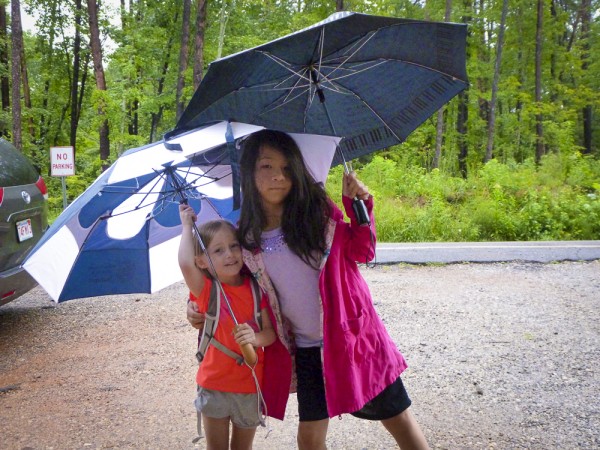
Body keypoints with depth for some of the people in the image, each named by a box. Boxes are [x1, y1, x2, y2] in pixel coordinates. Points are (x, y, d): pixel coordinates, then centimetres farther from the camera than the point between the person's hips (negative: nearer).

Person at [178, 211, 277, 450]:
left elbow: (270, 332, -5)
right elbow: (185, 264, -34)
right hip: (214, 385, -2)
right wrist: (188, 225, -21)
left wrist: (256, 338, -27)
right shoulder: (206, 289, -13)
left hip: (251, 385, 2)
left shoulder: (255, 288, -4)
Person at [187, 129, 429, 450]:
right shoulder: (245, 238, -4)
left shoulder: (317, 210, -10)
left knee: (398, 418, 8)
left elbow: (361, 252, -3)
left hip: (353, 336, -2)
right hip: (308, 350, 2)